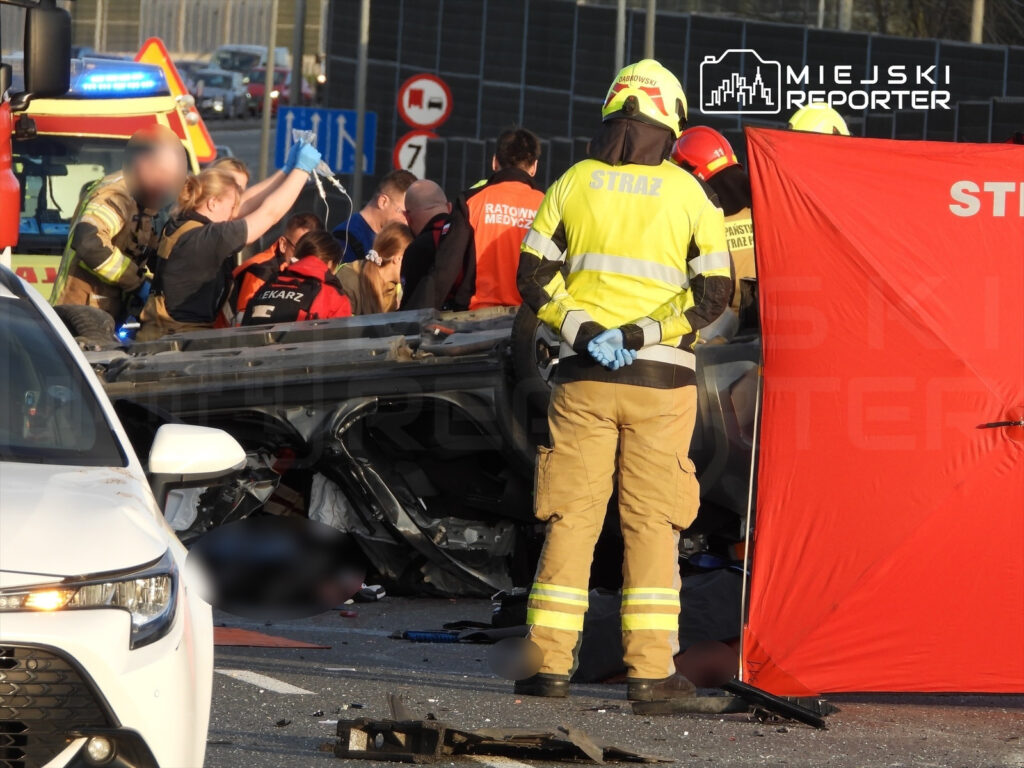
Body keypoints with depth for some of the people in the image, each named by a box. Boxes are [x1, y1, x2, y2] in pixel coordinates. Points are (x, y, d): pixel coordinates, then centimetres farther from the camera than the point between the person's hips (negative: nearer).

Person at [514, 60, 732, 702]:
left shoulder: (574, 184, 4)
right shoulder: (689, 194, -1)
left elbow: (534, 276, 2)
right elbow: (714, 294, -7)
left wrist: (582, 328, -5)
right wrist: (642, 334, -10)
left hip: (584, 378, 1)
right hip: (661, 382, -1)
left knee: (571, 516, 5)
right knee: (653, 521, 3)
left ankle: (551, 663, 2)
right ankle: (650, 667, 0)